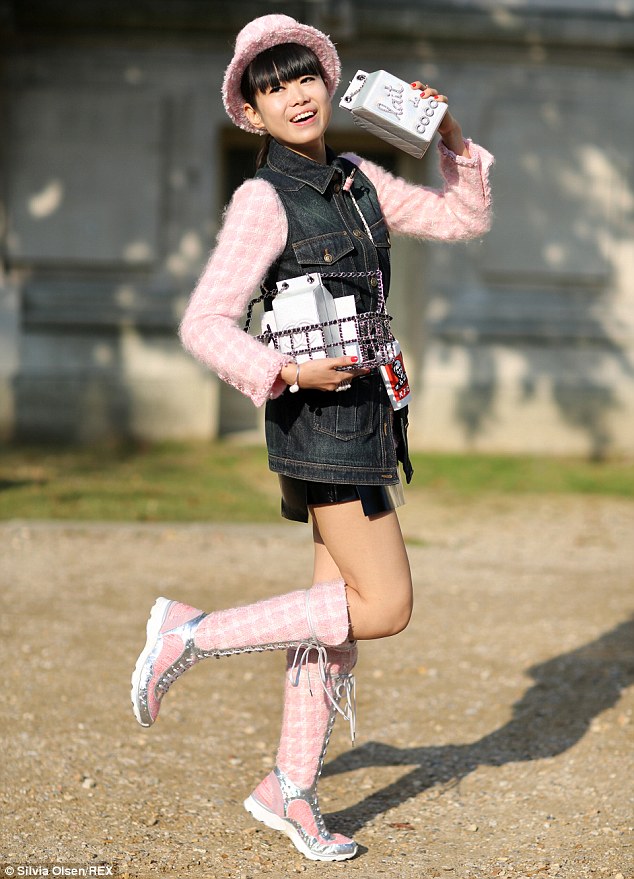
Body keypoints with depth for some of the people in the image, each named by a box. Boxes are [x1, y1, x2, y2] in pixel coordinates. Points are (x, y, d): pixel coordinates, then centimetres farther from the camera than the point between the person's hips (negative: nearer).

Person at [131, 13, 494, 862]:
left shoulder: (357, 180, 10)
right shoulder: (263, 200, -12)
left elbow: (463, 220, 19)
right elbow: (205, 323, -17)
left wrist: (454, 143, 4)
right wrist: (288, 371, -27)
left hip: (366, 413, 8)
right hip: (323, 419, -8)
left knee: (344, 605, 11)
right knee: (384, 607, -8)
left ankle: (291, 789, 20)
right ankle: (193, 632, -1)